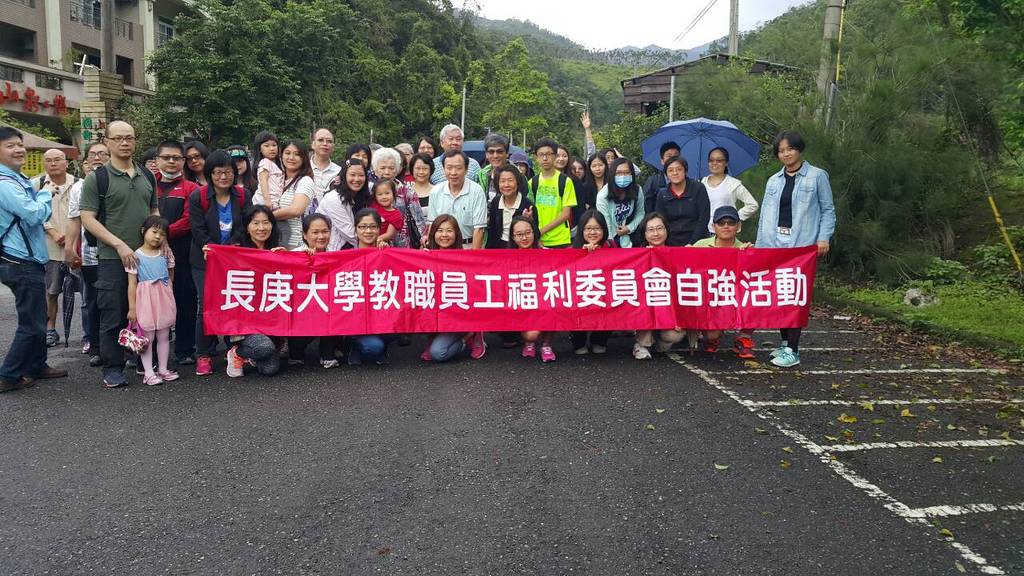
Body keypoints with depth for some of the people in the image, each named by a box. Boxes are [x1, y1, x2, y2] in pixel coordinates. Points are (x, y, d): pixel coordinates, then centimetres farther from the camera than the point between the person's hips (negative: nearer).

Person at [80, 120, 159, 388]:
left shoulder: (147, 176, 12)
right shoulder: (97, 178, -3)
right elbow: (88, 219, -7)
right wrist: (120, 245, -15)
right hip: (113, 258, -4)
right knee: (113, 315, 0)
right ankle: (113, 368, 10)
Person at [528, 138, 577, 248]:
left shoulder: (565, 181, -3)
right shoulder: (532, 182, 7)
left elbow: (566, 214, -6)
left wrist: (542, 230, -12)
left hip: (560, 241, -2)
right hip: (538, 241, 3)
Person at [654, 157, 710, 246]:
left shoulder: (698, 188, -1)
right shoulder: (662, 194, 7)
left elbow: (704, 218, -5)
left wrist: (692, 243, -13)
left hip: (696, 243, -2)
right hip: (671, 244, 2)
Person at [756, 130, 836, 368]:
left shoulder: (817, 176, 3)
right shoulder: (773, 181, 16)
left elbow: (828, 209, 3)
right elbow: (766, 214, 14)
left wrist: (824, 237, -10)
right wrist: (760, 244, 8)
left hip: (802, 244, -5)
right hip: (774, 244, 5)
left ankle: (792, 350, -3)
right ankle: (785, 342, 19)